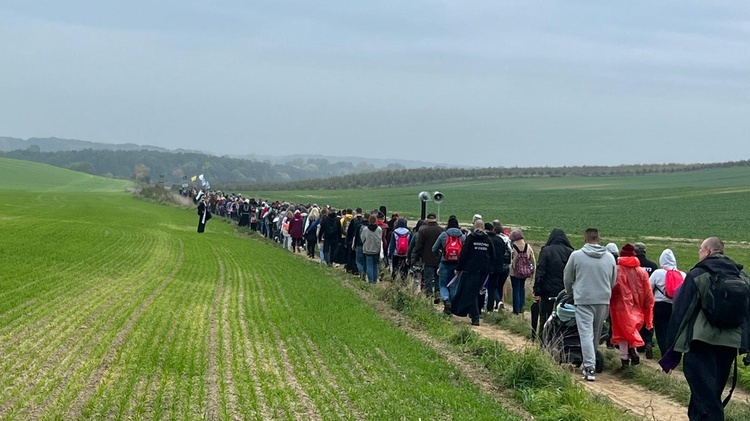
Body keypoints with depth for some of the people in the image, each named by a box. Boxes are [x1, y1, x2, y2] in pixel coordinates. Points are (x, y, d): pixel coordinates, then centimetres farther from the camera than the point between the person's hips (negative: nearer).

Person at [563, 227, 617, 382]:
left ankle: (589, 367, -15)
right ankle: (591, 362, 28)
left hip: (583, 301, -3)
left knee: (586, 334, -5)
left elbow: (567, 279, 6)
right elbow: (613, 281, 14)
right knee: (597, 334, 16)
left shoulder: (576, 255, -5)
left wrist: (571, 294, 25)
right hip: (603, 301, 3)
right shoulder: (609, 257, 4)